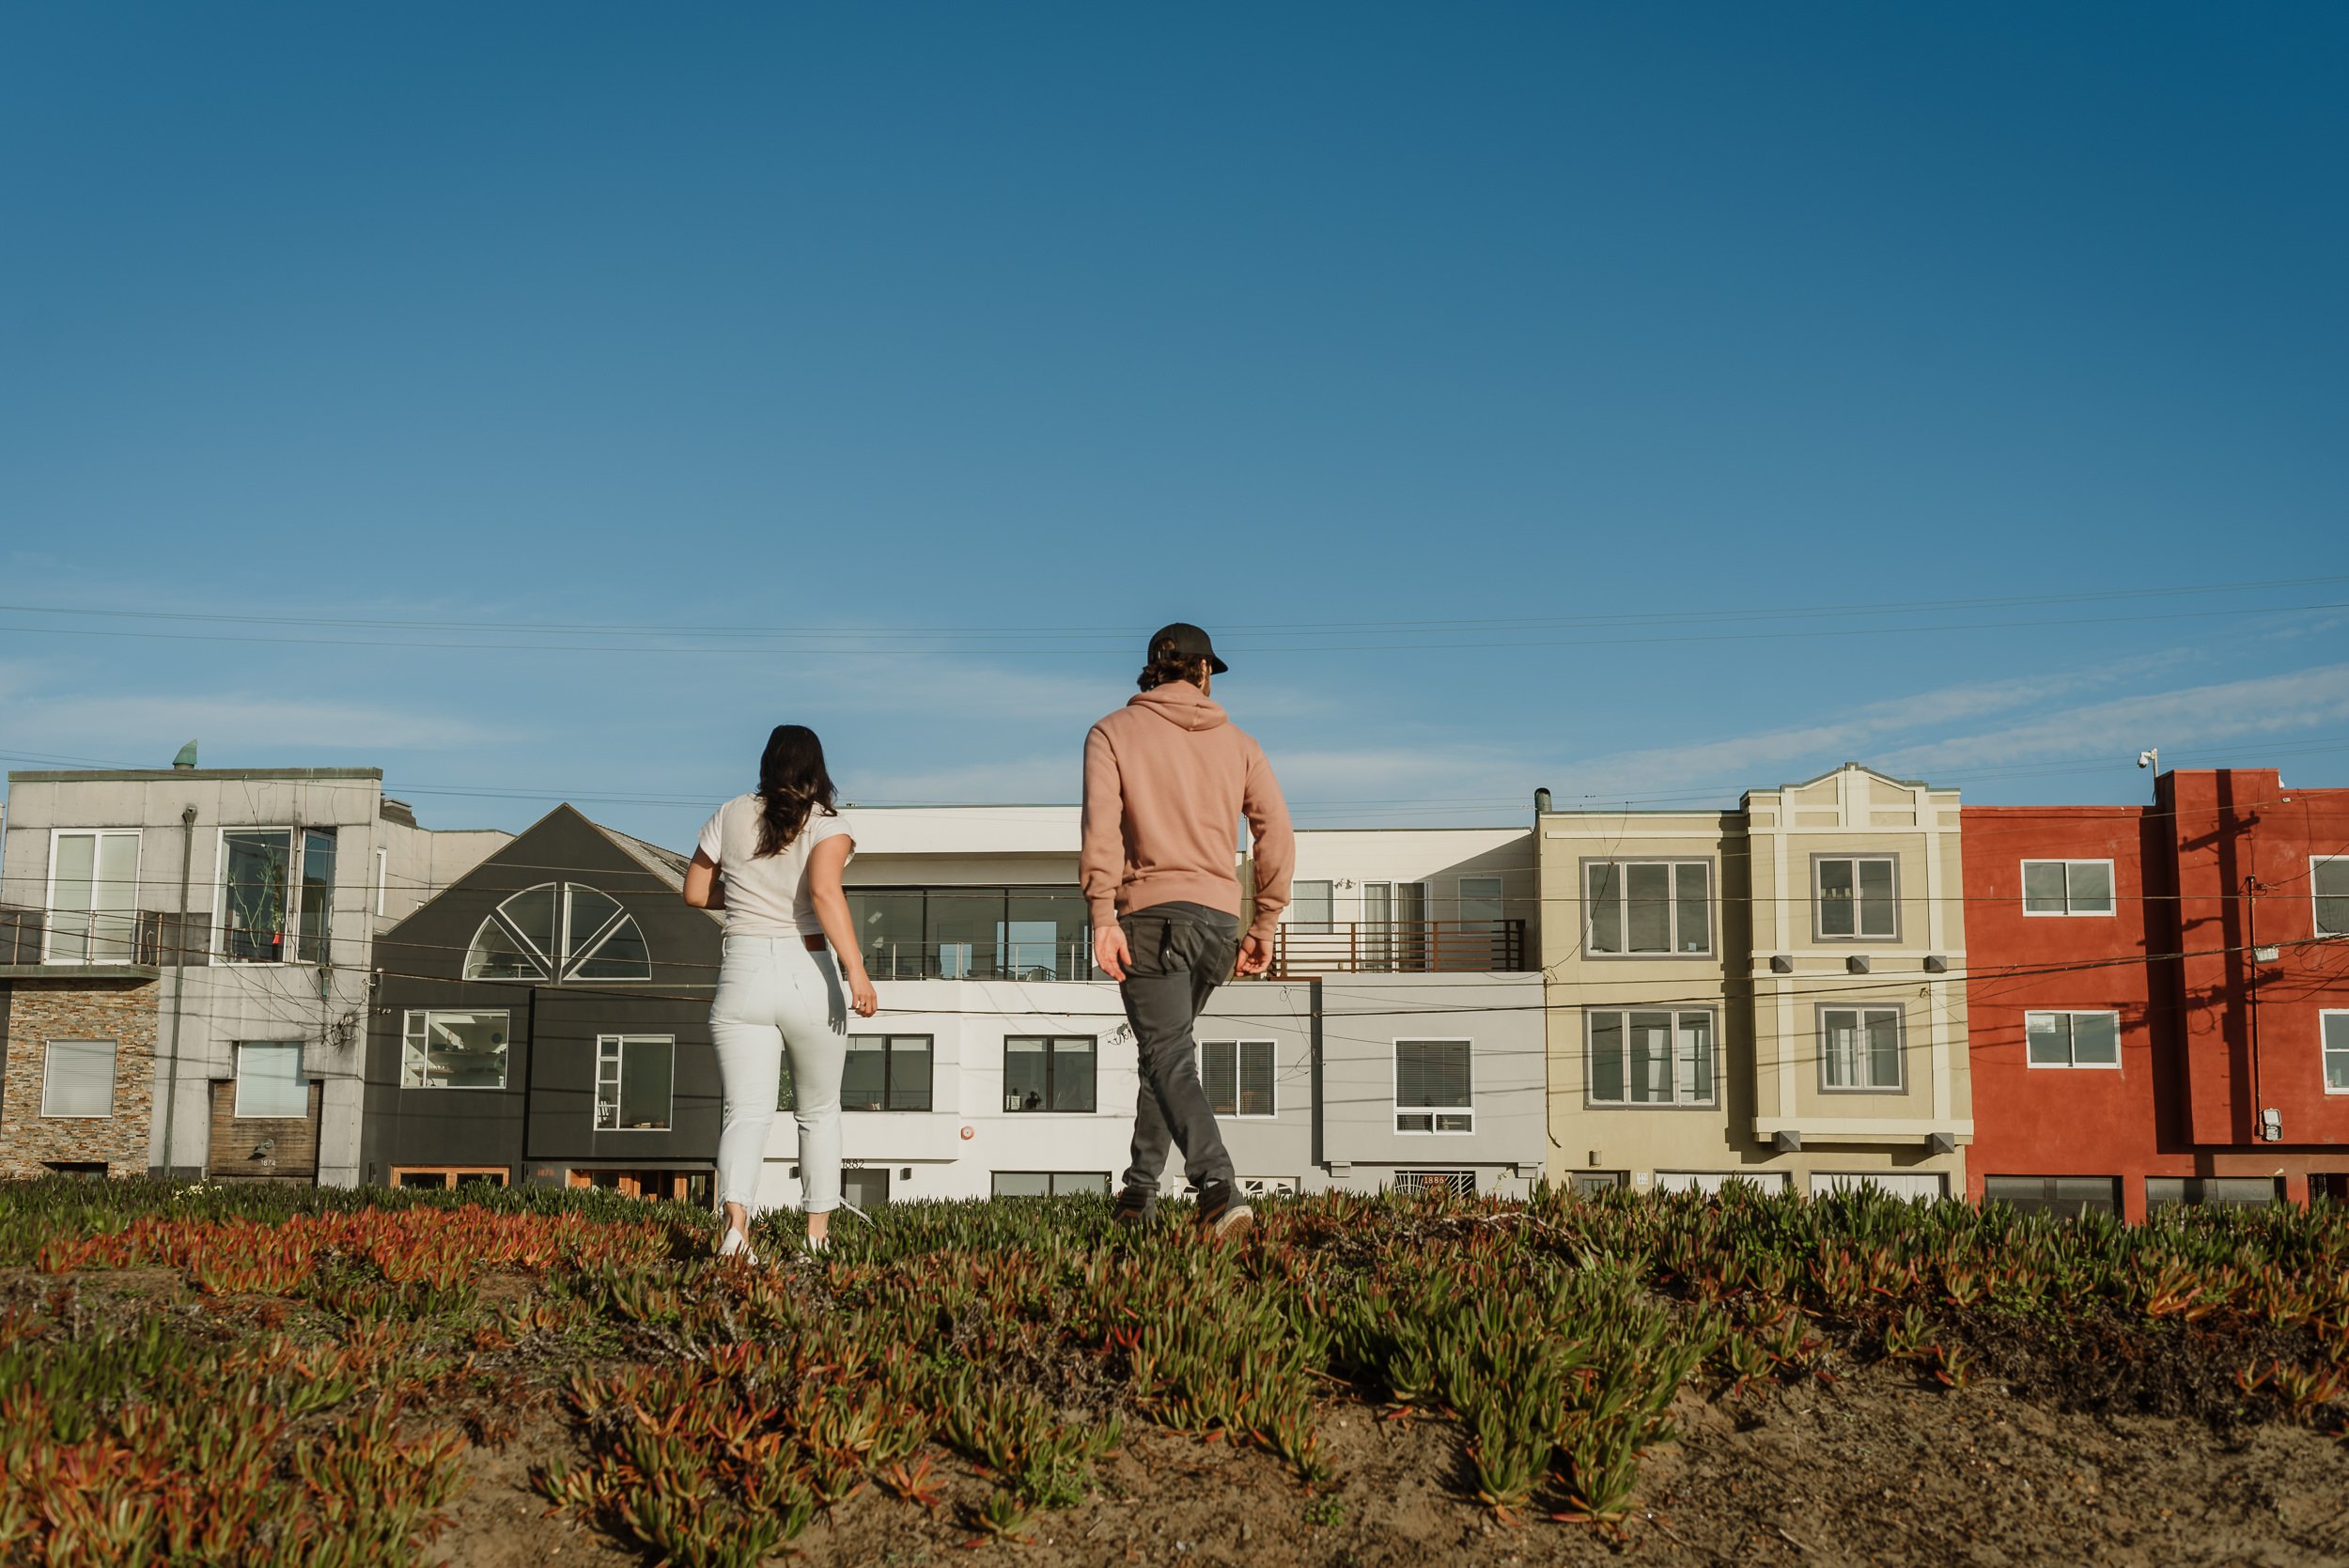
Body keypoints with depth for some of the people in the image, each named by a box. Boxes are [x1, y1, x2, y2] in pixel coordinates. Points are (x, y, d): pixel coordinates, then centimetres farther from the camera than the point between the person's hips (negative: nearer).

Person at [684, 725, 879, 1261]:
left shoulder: (730, 817, 7)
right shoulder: (828, 826, -4)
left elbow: (695, 892, 14)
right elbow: (825, 890, -21)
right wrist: (857, 972, -26)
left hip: (743, 976, 1)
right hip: (809, 975, -1)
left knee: (746, 1112, -4)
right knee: (818, 1112, 17)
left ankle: (736, 1216, -28)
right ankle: (818, 1229, 20)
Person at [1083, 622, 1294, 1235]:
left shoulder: (1112, 733, 5)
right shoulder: (1238, 742, 14)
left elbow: (1102, 828, -10)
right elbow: (1277, 834, 6)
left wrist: (1104, 918, -14)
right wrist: (1264, 925, 12)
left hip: (1152, 914, -4)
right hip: (1221, 919, 4)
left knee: (1169, 1057, -9)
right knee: (1167, 1048, 19)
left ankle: (1217, 1186, -27)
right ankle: (1140, 1189, 23)